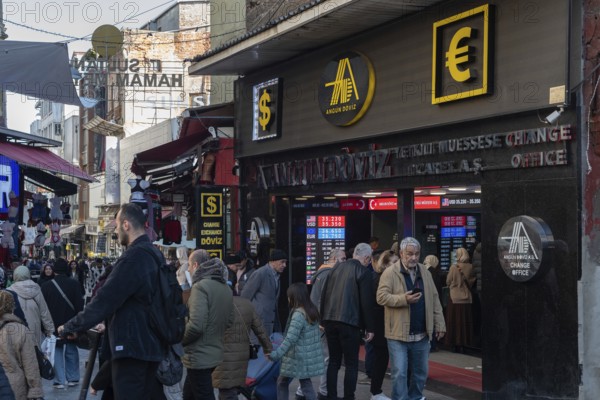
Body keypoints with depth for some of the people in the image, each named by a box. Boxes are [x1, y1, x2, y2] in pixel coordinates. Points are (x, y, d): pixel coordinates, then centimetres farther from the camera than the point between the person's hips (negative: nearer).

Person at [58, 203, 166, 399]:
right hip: (152, 345, 9)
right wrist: (109, 322, 22)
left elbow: (105, 300, -18)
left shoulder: (133, 257, -17)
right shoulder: (155, 254, 12)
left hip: (132, 346, -9)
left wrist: (71, 327, -8)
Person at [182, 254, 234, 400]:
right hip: (215, 354, 9)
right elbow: (229, 321, 17)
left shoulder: (201, 286, -17)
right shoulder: (225, 288, 10)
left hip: (199, 357, -9)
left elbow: (196, 326, -24)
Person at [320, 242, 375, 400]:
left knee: (333, 361, 13)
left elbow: (324, 295, 14)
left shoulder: (336, 267, 12)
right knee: (351, 364, 1)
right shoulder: (364, 272, -4)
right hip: (349, 322, -6)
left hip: (330, 320, 6)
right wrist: (369, 328, -2)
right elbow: (366, 302, -9)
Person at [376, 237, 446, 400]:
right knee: (399, 373, -5)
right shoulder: (390, 273, -7)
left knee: (420, 372, 15)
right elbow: (381, 297, -14)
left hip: (422, 334, 5)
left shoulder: (425, 273, 10)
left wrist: (439, 325, 7)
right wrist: (404, 299, -24)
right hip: (398, 334, -5)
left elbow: (434, 300, 12)